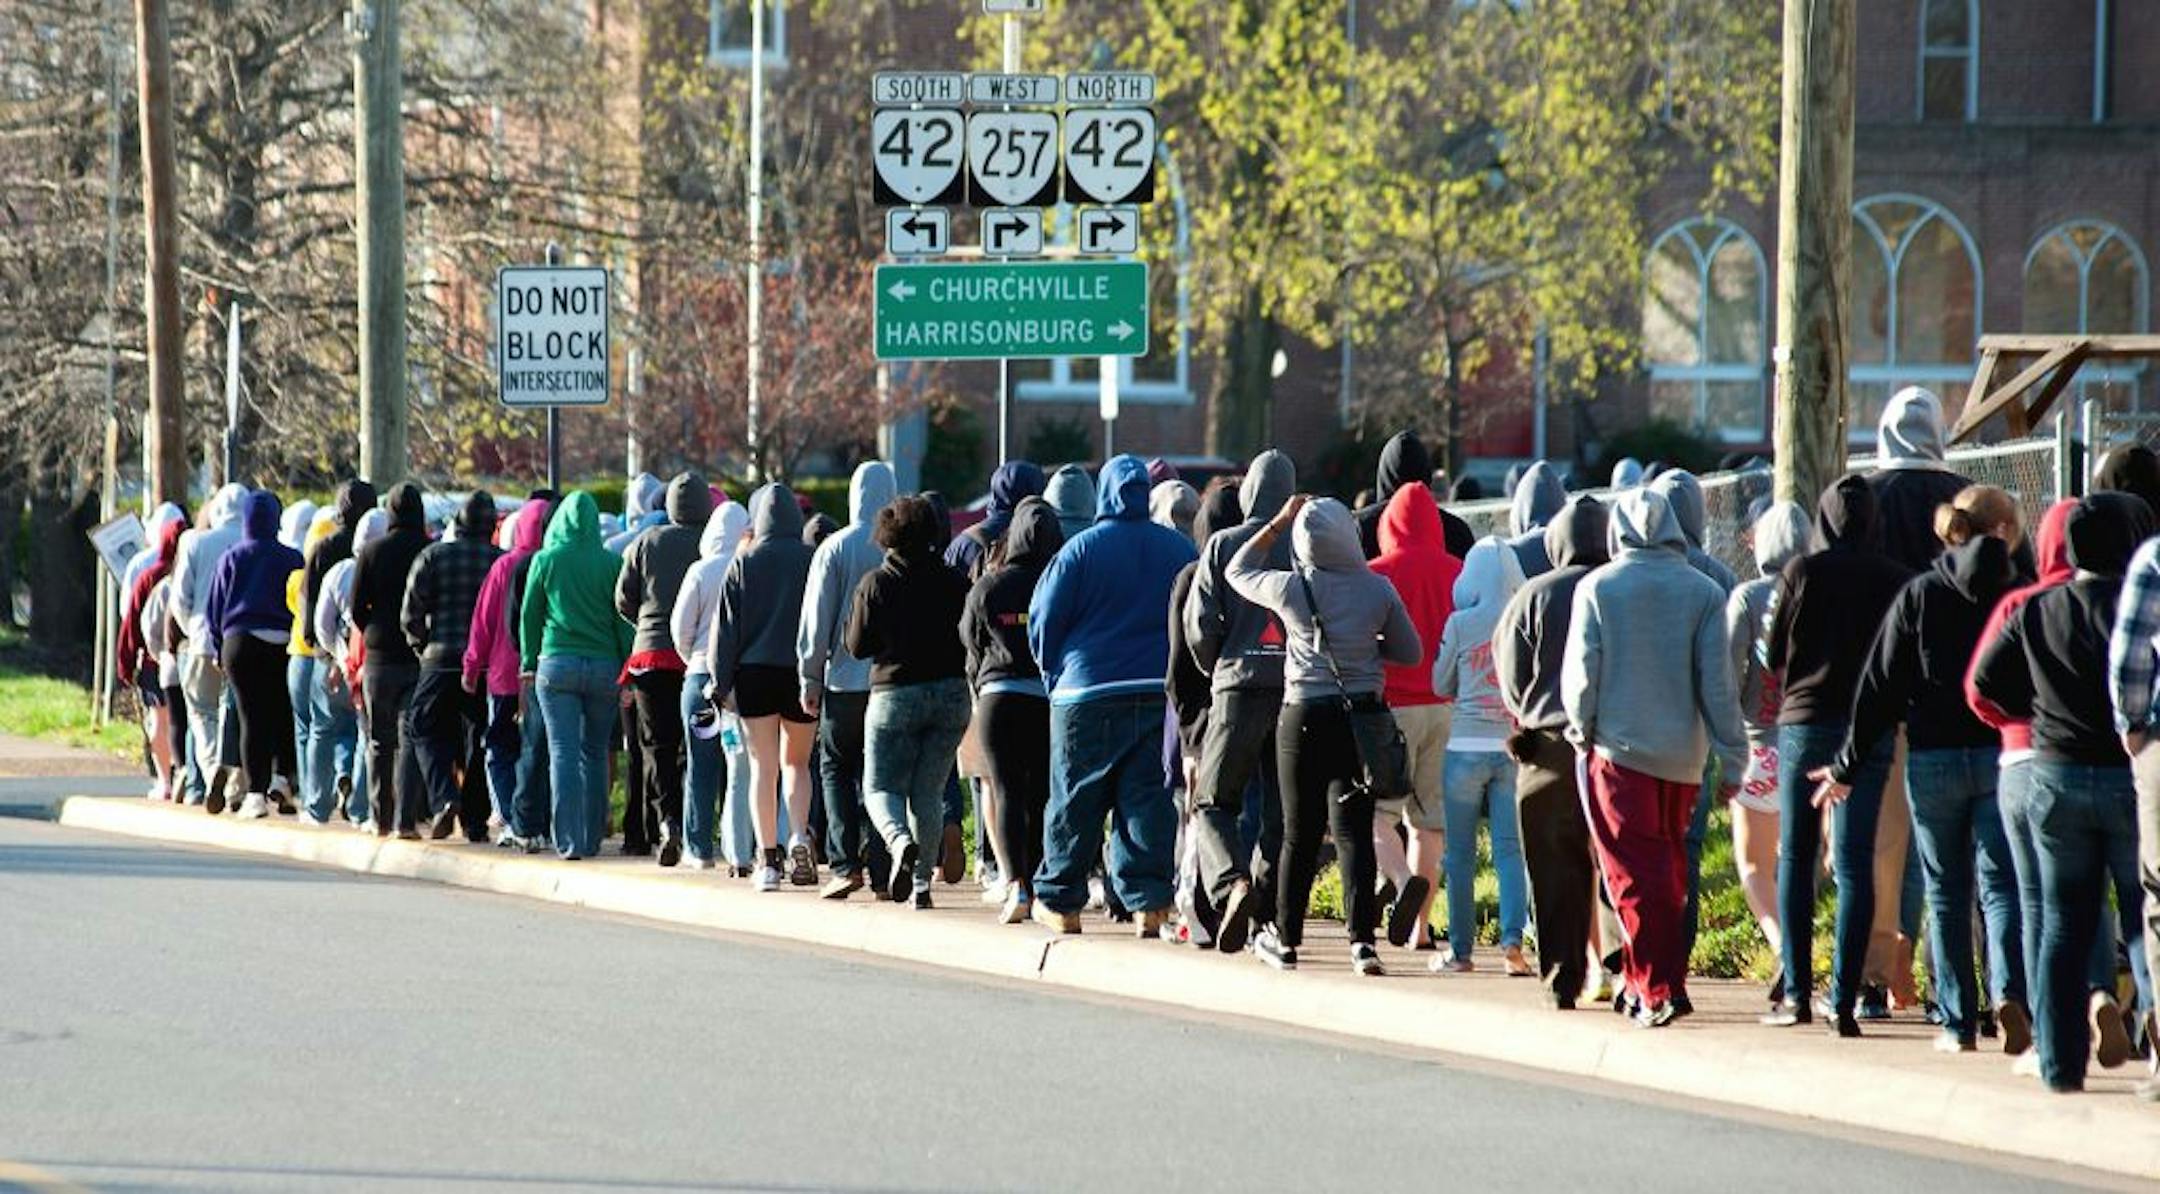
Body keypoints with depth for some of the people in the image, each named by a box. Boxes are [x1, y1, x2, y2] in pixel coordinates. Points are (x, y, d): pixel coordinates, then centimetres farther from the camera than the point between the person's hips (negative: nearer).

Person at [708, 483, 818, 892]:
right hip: (803, 674, 1)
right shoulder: (813, 562, -1)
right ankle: (798, 835, -9)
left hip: (755, 674, -1)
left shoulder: (743, 564, -1)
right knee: (796, 762, 15)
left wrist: (721, 682, 3)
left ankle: (769, 858, 0)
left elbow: (726, 627, -1)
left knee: (763, 766, 5)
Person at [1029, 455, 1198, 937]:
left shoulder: (1080, 549, -5)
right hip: (1162, 694, 2)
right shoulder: (1179, 550, 4)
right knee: (1150, 800, 3)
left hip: (1088, 693, -2)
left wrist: (1054, 674, 14)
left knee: (1075, 802, 6)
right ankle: (1149, 903, -5)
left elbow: (1043, 622, -1)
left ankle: (1060, 904, 12)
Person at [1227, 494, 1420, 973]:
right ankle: (1362, 939, -10)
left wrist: (1278, 522, 15)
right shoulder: (1378, 589, -5)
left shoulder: (1291, 588, -8)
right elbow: (1410, 653, 5)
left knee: (1299, 834, 10)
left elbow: (1239, 571, 12)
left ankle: (1286, 939, 19)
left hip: (1304, 716, -1)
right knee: (1354, 830, 1)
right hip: (1362, 715, 1)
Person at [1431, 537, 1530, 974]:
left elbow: (1441, 684, 4)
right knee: (1510, 848, 5)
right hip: (1514, 747, 2)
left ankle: (1460, 949, 11)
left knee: (1461, 853, 7)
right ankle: (1513, 938, -11)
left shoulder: (1461, 624, -7)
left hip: (1467, 747, -2)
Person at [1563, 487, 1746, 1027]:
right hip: (1683, 752, 3)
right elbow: (1718, 679, -3)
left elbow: (1580, 671, -5)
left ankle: (1658, 988, -11)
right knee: (1670, 867, 17)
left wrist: (1581, 729, 13)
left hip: (1616, 745, -2)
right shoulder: (1703, 592, -2)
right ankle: (1663, 976, 22)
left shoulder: (1597, 588, -6)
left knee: (1633, 872, -1)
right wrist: (1732, 754, 2)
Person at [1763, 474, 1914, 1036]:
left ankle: (1797, 994, 5)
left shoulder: (1802, 572, -5)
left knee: (1796, 858, 9)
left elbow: (1774, 654, -1)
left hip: (1804, 721, -1)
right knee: (1855, 863, 2)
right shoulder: (1896, 580, -2)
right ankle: (1845, 1000, -4)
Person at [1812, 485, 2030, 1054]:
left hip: (1933, 761, 0)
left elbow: (1881, 688, 0)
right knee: (2000, 883, 4)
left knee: (1946, 894, 9)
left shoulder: (1918, 596, -1)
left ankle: (1958, 1023, 9)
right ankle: (2010, 991, -20)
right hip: (2003, 757, 0)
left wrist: (1845, 767, 6)